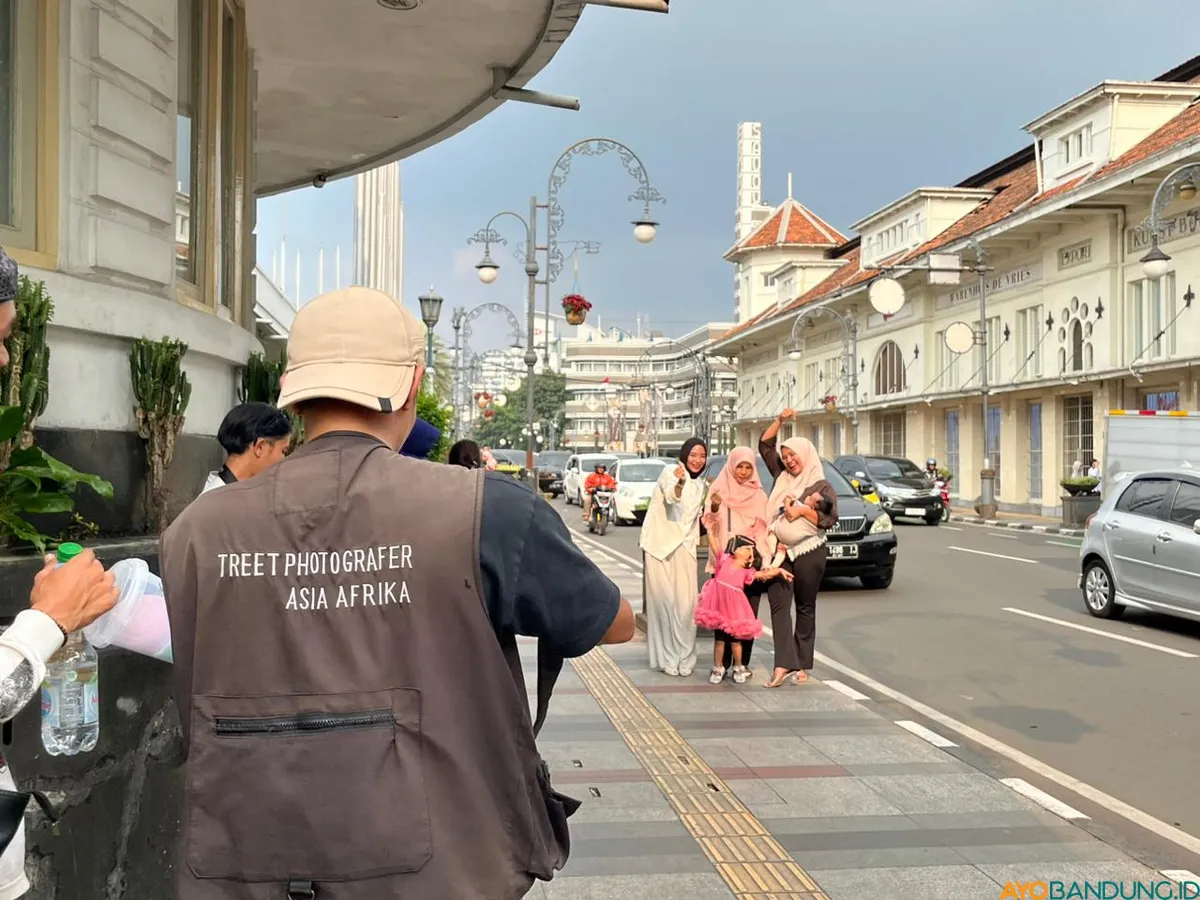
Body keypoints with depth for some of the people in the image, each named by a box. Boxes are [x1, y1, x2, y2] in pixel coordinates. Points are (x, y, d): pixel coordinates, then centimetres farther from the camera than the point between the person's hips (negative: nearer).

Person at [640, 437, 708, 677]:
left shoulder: (699, 485, 14)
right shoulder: (669, 472, -7)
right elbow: (671, 498, -28)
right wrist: (679, 482, -47)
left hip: (684, 547, 5)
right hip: (660, 545, -5)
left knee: (685, 603, 0)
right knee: (664, 601, -4)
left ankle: (683, 658, 11)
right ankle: (667, 658, 5)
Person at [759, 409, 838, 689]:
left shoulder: (821, 486, 0)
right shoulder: (781, 477, 12)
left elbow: (830, 519, -8)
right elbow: (765, 446, 13)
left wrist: (802, 510, -14)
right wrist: (779, 421, 3)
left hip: (808, 552, -3)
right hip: (780, 551, 3)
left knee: (805, 608, 6)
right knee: (779, 607, -8)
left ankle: (802, 665, 12)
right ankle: (784, 665, -13)